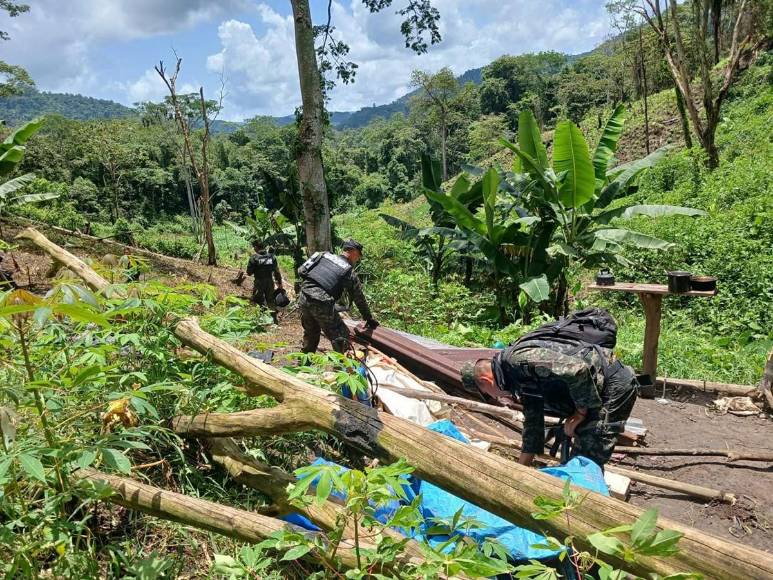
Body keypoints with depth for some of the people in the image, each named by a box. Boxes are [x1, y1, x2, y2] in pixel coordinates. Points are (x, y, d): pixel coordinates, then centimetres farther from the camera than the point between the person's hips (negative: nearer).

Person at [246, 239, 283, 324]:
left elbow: (249, 272, -8)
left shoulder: (254, 258, -12)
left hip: (259, 282, -4)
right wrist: (279, 282, 12)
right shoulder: (272, 256, 0)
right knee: (271, 301, 16)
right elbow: (277, 271, 4)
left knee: (259, 301, 8)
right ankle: (275, 319, 20)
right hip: (270, 282, 4)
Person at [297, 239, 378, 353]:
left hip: (303, 299, 6)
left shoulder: (323, 255, 16)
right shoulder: (350, 273, 5)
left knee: (311, 332, 29)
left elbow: (301, 271, 17)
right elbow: (359, 299, 13)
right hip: (322, 304, -6)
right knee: (341, 337, 6)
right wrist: (369, 319, 24)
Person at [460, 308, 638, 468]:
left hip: (613, 385, -10)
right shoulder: (522, 379, 12)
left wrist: (580, 413, -15)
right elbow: (533, 424, 20)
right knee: (578, 460, 17)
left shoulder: (518, 358, -21)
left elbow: (578, 370, -30)